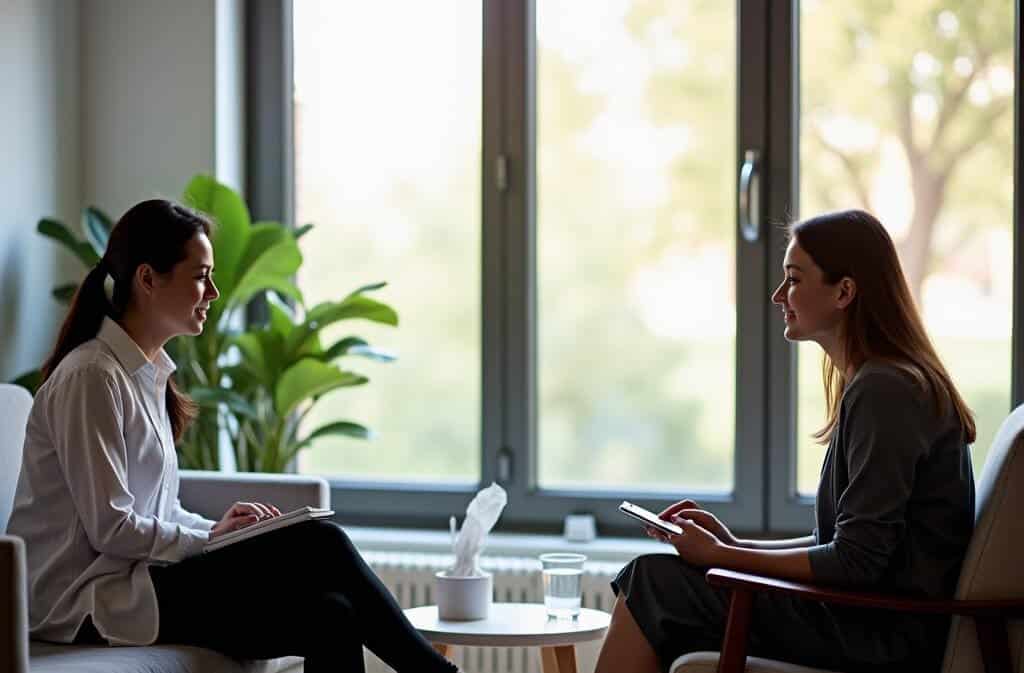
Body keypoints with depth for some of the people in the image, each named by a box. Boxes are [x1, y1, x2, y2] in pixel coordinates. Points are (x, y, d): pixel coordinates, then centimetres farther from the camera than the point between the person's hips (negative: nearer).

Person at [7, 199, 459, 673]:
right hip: (85, 602, -9)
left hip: (133, 579, 9)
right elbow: (110, 528, -18)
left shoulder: (149, 373, 14)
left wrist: (219, 529, -1)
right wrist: (212, 538, -10)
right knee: (317, 546, -18)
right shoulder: (90, 377, -14)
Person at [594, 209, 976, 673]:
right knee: (651, 586, 3)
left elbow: (857, 561, -20)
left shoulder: (884, 392, -17)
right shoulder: (872, 383, 15)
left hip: (886, 635, -10)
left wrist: (721, 555, -11)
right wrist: (735, 544, 7)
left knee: (654, 583, -10)